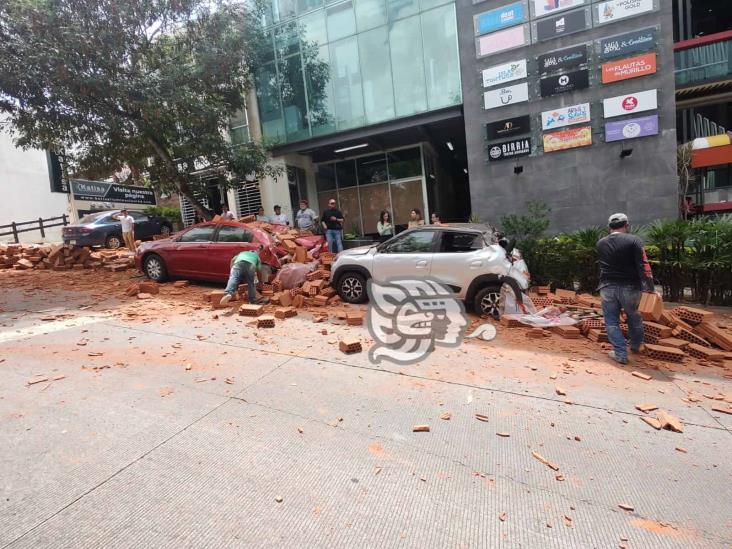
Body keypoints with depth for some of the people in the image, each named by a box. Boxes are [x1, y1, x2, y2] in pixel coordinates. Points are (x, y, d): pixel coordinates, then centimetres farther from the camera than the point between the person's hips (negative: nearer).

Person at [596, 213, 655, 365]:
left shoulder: (600, 243, 2)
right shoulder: (633, 240, -10)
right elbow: (643, 266, -14)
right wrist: (650, 288, -10)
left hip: (608, 287, 1)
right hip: (629, 287, -1)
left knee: (611, 321, 8)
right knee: (634, 318, 21)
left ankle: (620, 354, 5)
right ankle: (636, 345, 39)